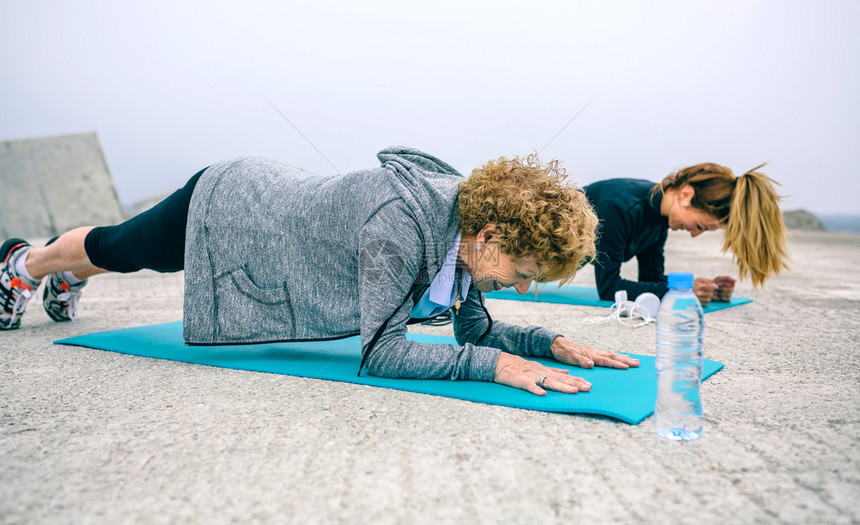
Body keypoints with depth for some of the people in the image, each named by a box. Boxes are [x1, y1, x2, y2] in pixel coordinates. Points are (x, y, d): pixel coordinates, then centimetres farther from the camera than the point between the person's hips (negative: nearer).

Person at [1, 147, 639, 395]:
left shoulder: (466, 217, -16)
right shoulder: (398, 224, -41)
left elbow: (477, 328, -7)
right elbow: (381, 350, -38)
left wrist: (551, 342, -22)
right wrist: (497, 365, -43)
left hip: (281, 193, 6)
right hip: (225, 208, -6)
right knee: (118, 247, 24)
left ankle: (67, 280, 64)